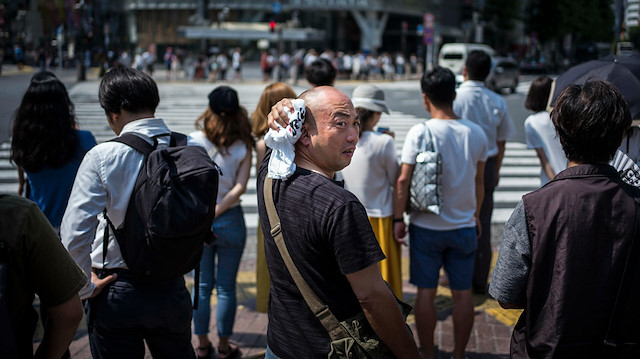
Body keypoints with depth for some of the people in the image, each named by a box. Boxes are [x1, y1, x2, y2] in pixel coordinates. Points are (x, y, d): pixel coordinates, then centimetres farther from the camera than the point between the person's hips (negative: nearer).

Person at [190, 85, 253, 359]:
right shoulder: (243, 147, -6)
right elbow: (240, 187, -14)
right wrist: (215, 212, -11)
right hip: (230, 221, 0)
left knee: (202, 285, 12)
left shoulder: (195, 141, -7)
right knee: (226, 288, 9)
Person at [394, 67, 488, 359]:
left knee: (426, 292, 8)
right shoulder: (476, 133, -1)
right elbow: (479, 181, 9)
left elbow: (403, 180, -13)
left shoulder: (420, 132, -13)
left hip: (426, 226, -3)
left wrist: (398, 218, -2)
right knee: (462, 293, 11)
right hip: (464, 226, 3)